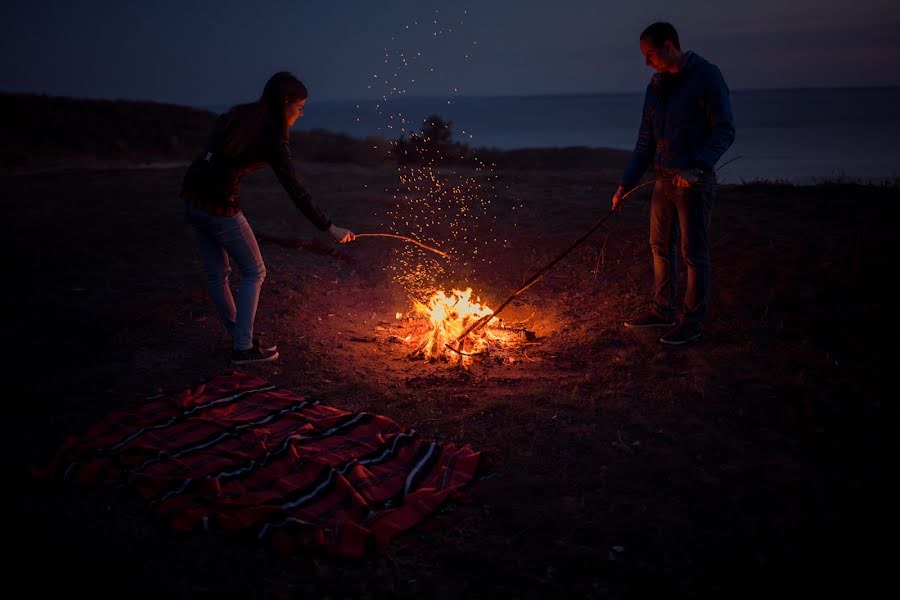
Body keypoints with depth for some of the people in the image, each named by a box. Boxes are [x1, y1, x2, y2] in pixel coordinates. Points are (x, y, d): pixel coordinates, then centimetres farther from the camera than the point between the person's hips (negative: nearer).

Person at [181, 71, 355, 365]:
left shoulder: (237, 115, 9)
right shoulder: (272, 139, -12)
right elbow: (296, 192, -12)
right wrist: (330, 228, -7)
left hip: (192, 196, 8)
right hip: (220, 206, -8)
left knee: (217, 273, 16)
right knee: (254, 272, 9)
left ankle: (240, 337, 30)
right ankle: (242, 348, 11)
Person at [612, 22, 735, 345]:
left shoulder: (706, 76, -9)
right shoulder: (656, 86, 11)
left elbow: (724, 131, -13)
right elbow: (646, 141, 14)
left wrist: (697, 168, -25)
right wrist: (626, 183, 9)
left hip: (694, 181, -7)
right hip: (664, 179, 7)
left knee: (694, 252, 0)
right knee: (660, 246, 14)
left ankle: (692, 321, 10)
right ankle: (663, 309, 28)